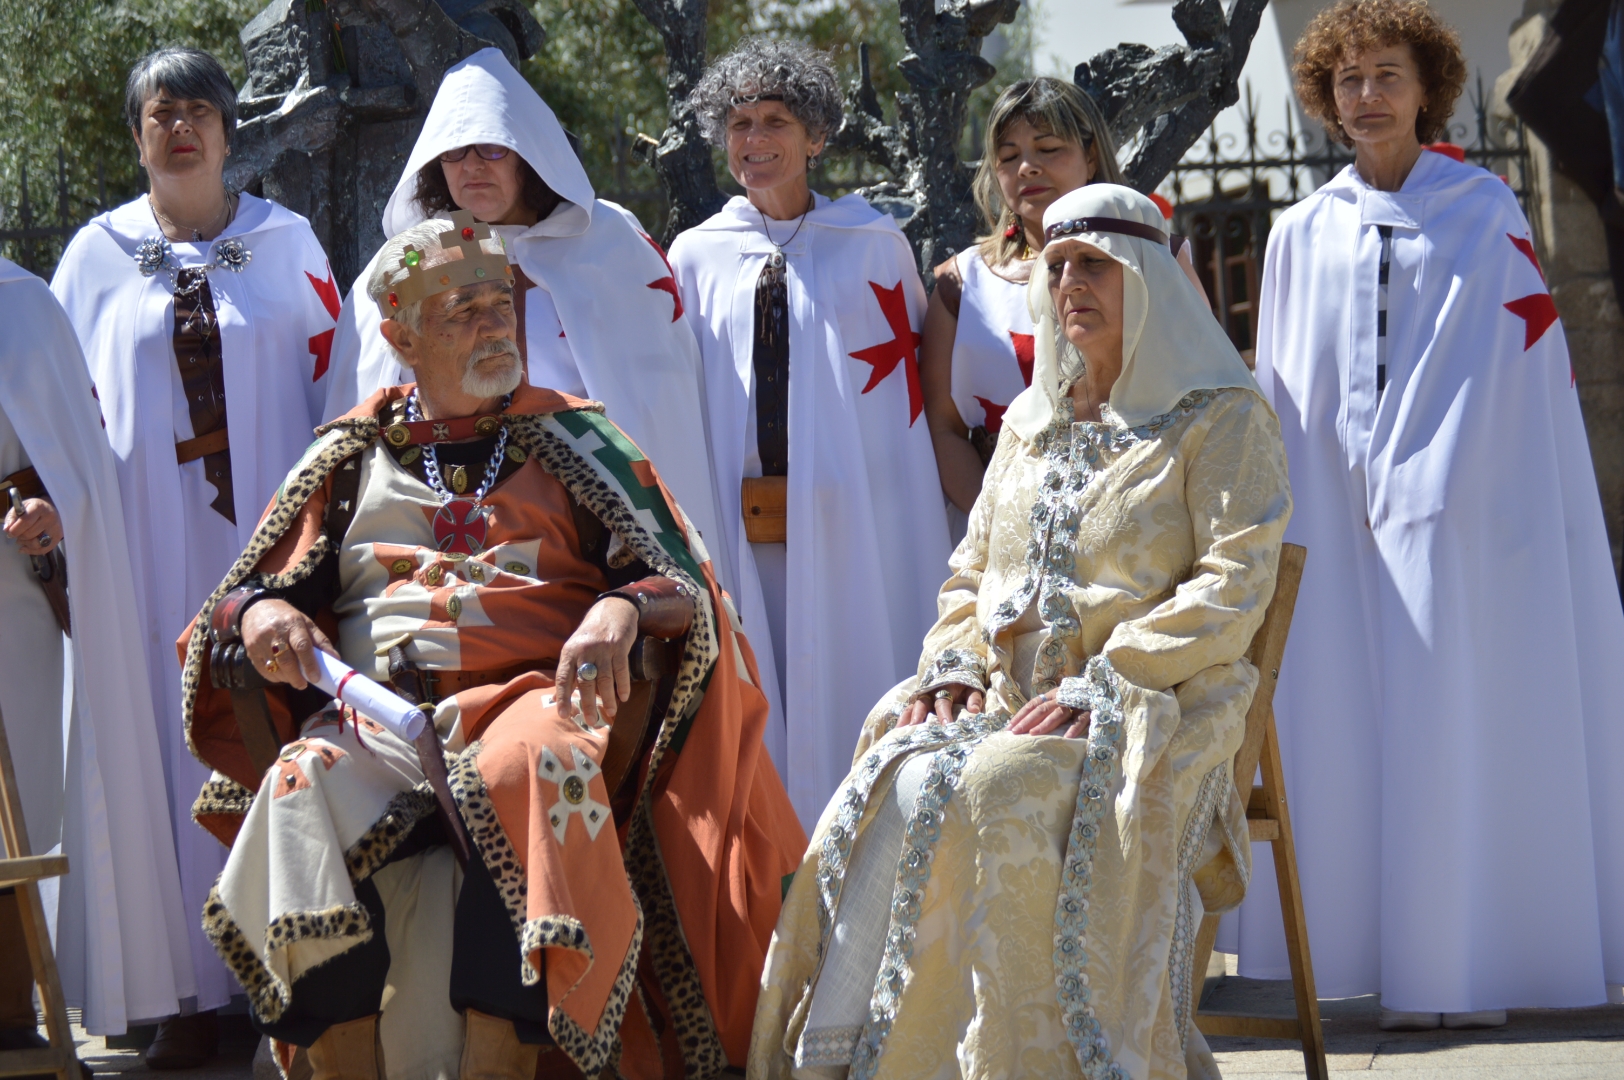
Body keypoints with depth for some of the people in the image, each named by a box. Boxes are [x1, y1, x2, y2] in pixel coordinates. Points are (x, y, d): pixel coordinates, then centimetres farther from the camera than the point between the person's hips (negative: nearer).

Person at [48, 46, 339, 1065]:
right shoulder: (98, 256, 10)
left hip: (269, 539, 0)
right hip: (153, 549, 0)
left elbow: (334, 386, 8)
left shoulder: (286, 243, 8)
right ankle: (194, 989, -2)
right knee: (175, 749, -4)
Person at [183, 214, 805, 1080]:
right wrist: (259, 613, -4)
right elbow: (250, 592, 21)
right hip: (377, 715, 2)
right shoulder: (353, 456, 24)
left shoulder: (568, 441, 20)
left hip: (529, 695, -1)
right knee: (303, 787, -33)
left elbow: (682, 584, 8)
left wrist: (621, 611, -15)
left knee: (526, 772, -38)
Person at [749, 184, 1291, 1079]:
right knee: (899, 788, -28)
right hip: (1008, 698, 5)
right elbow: (970, 577, 25)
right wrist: (954, 664, 1)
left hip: (1152, 707, -5)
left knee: (1005, 788, -37)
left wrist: (1098, 686, -16)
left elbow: (1233, 589, -6)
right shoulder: (1031, 425, 24)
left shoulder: (1221, 419, 4)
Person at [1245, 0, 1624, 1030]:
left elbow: (1496, 366, -2)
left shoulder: (1485, 214, 5)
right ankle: (1398, 955, 1)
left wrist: (1422, 483, -12)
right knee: (1351, 731, -2)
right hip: (1335, 518, 3)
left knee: (1460, 725, -5)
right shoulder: (1302, 234, 13)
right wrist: (1283, 514, 4)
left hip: (1460, 515, -3)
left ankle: (1467, 960, -2)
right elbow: (1283, 396, 13)